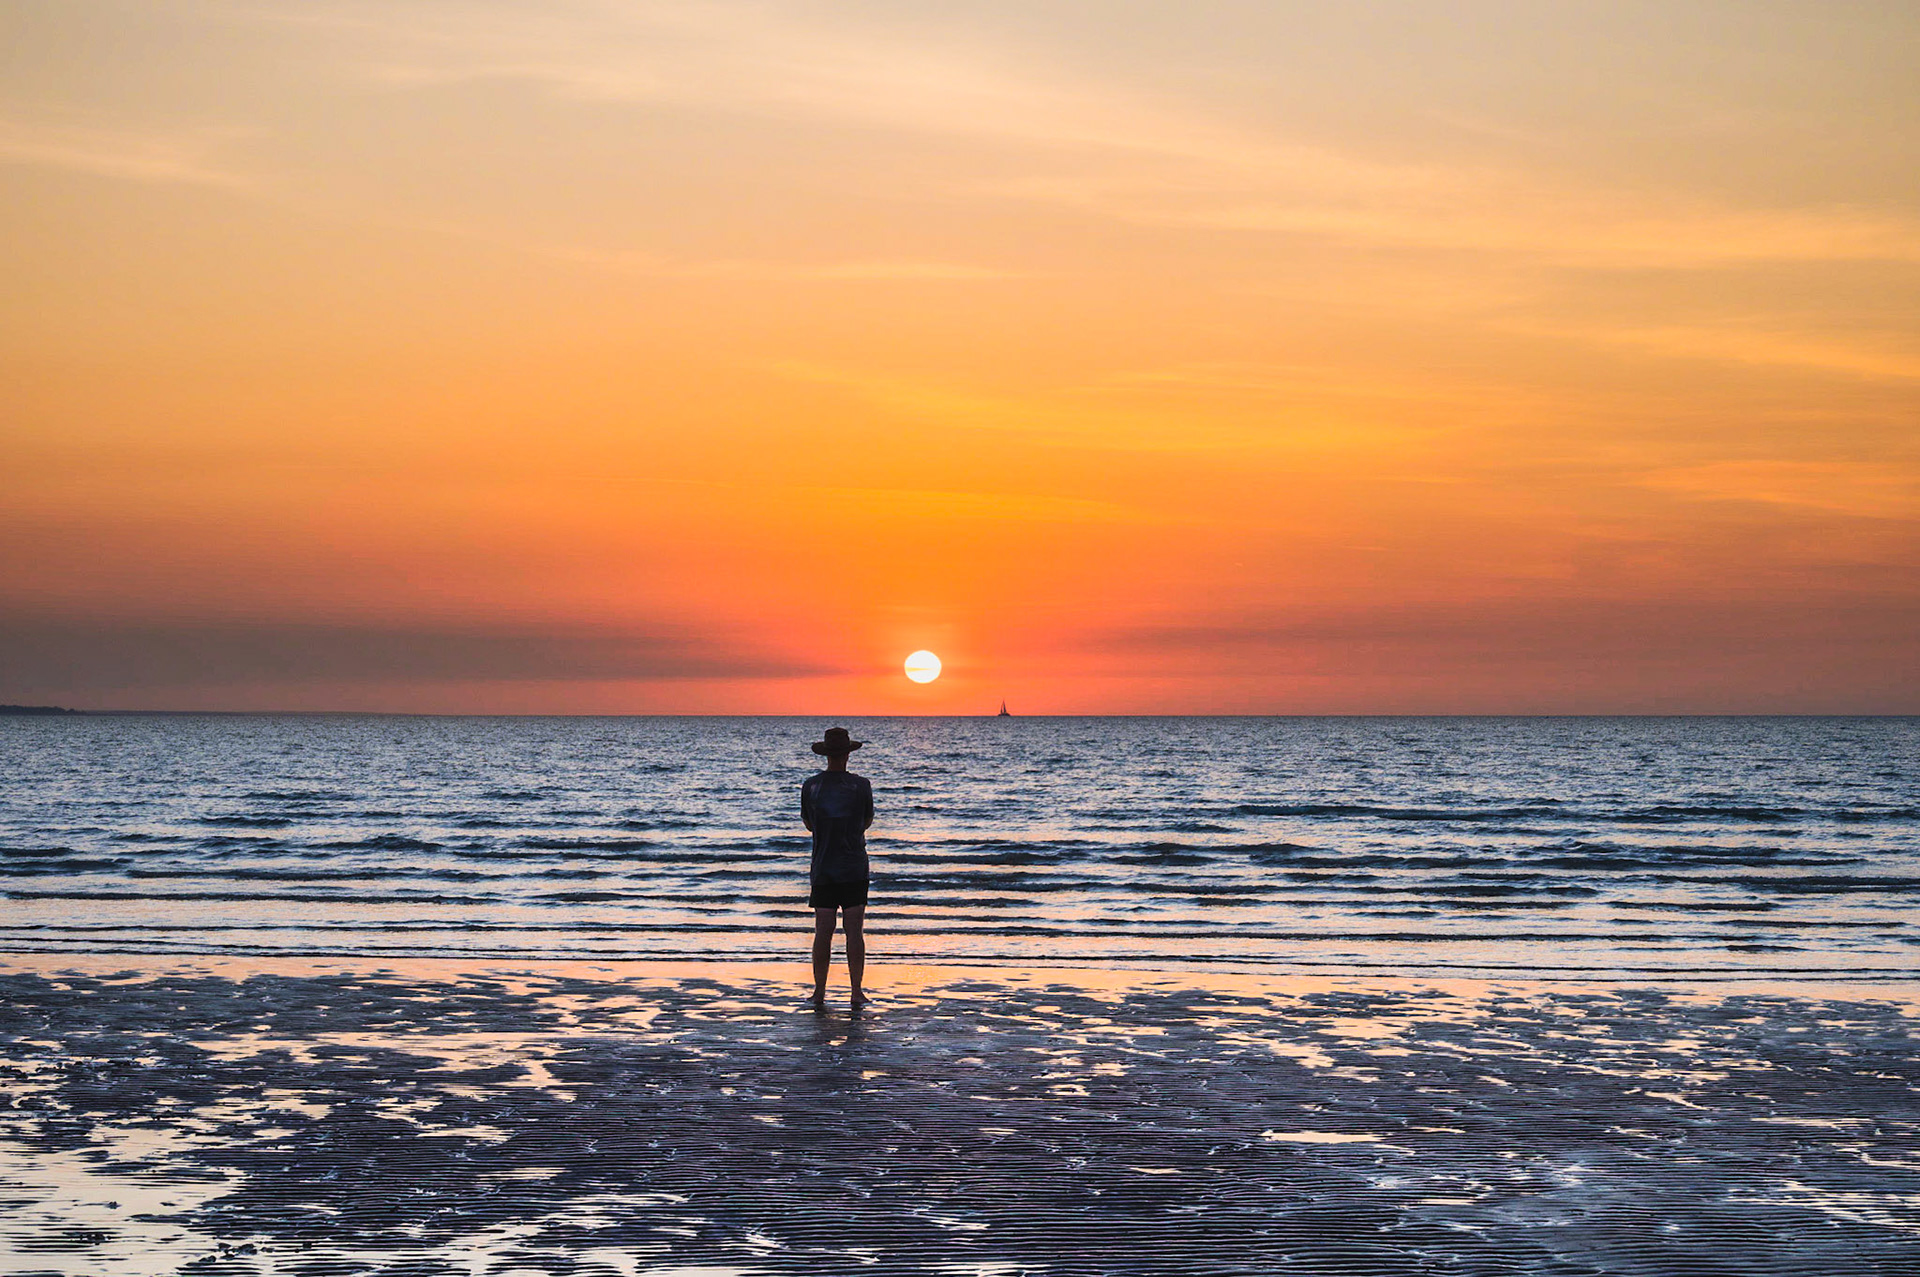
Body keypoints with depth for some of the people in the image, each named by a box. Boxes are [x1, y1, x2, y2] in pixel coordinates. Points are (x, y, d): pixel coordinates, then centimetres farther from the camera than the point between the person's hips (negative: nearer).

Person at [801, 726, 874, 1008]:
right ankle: (856, 992, -1)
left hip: (822, 869, 2)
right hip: (855, 868, -1)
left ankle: (819, 992, 5)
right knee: (854, 930, 0)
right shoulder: (861, 785, -7)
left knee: (823, 932, 3)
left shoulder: (810, 787, -2)